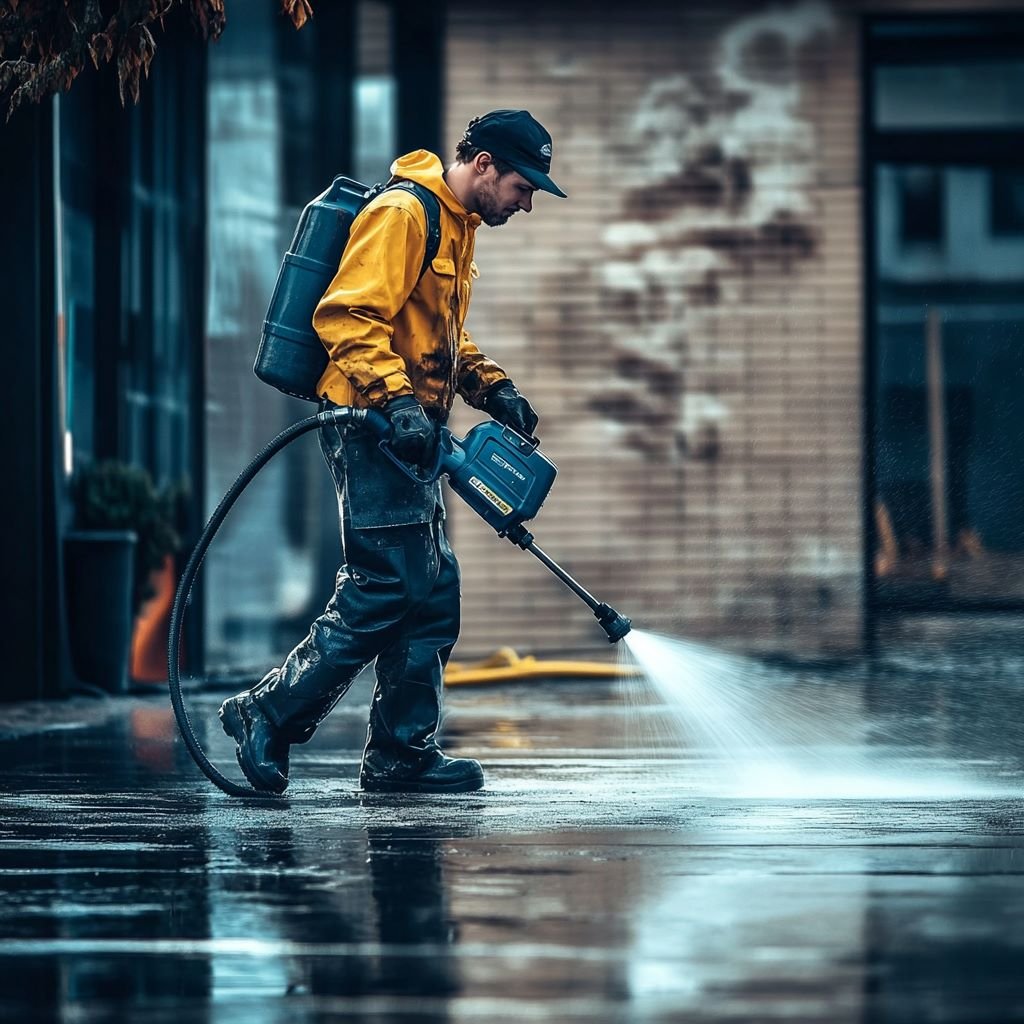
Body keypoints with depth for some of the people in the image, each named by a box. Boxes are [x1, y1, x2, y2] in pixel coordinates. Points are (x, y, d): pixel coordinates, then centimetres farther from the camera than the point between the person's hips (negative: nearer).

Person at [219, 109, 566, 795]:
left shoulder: (457, 227, 20)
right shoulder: (403, 214, -13)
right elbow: (348, 315, -21)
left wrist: (493, 386, 13)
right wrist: (396, 398, -29)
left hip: (409, 435, 10)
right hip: (369, 425, -10)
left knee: (433, 595, 8)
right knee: (384, 590, -13)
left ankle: (404, 752, 12)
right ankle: (268, 716, -3)